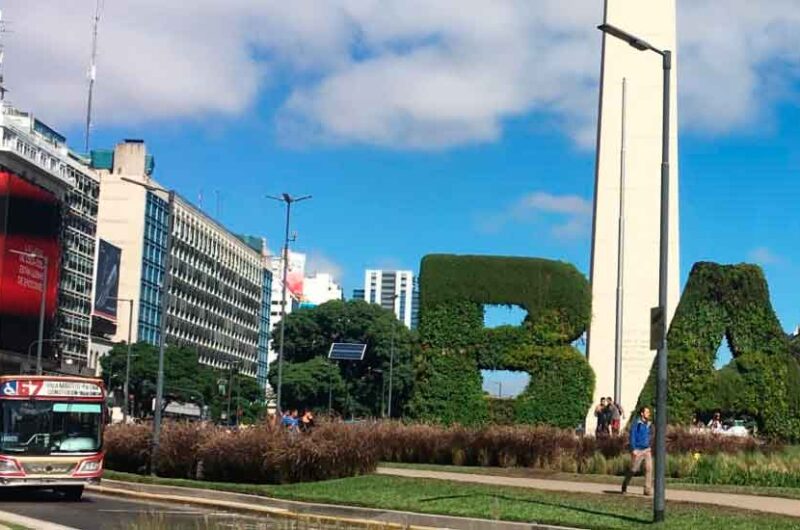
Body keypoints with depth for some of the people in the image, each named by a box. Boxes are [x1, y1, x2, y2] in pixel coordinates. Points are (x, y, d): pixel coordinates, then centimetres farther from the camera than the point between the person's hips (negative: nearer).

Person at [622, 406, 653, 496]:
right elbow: (632, 436, -12)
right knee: (633, 469, 3)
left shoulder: (648, 424, 10)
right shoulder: (637, 423, -9)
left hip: (647, 450, 5)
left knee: (649, 468, -11)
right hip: (638, 450, -5)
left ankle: (648, 489, -9)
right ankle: (624, 486, 25)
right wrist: (633, 449, -18)